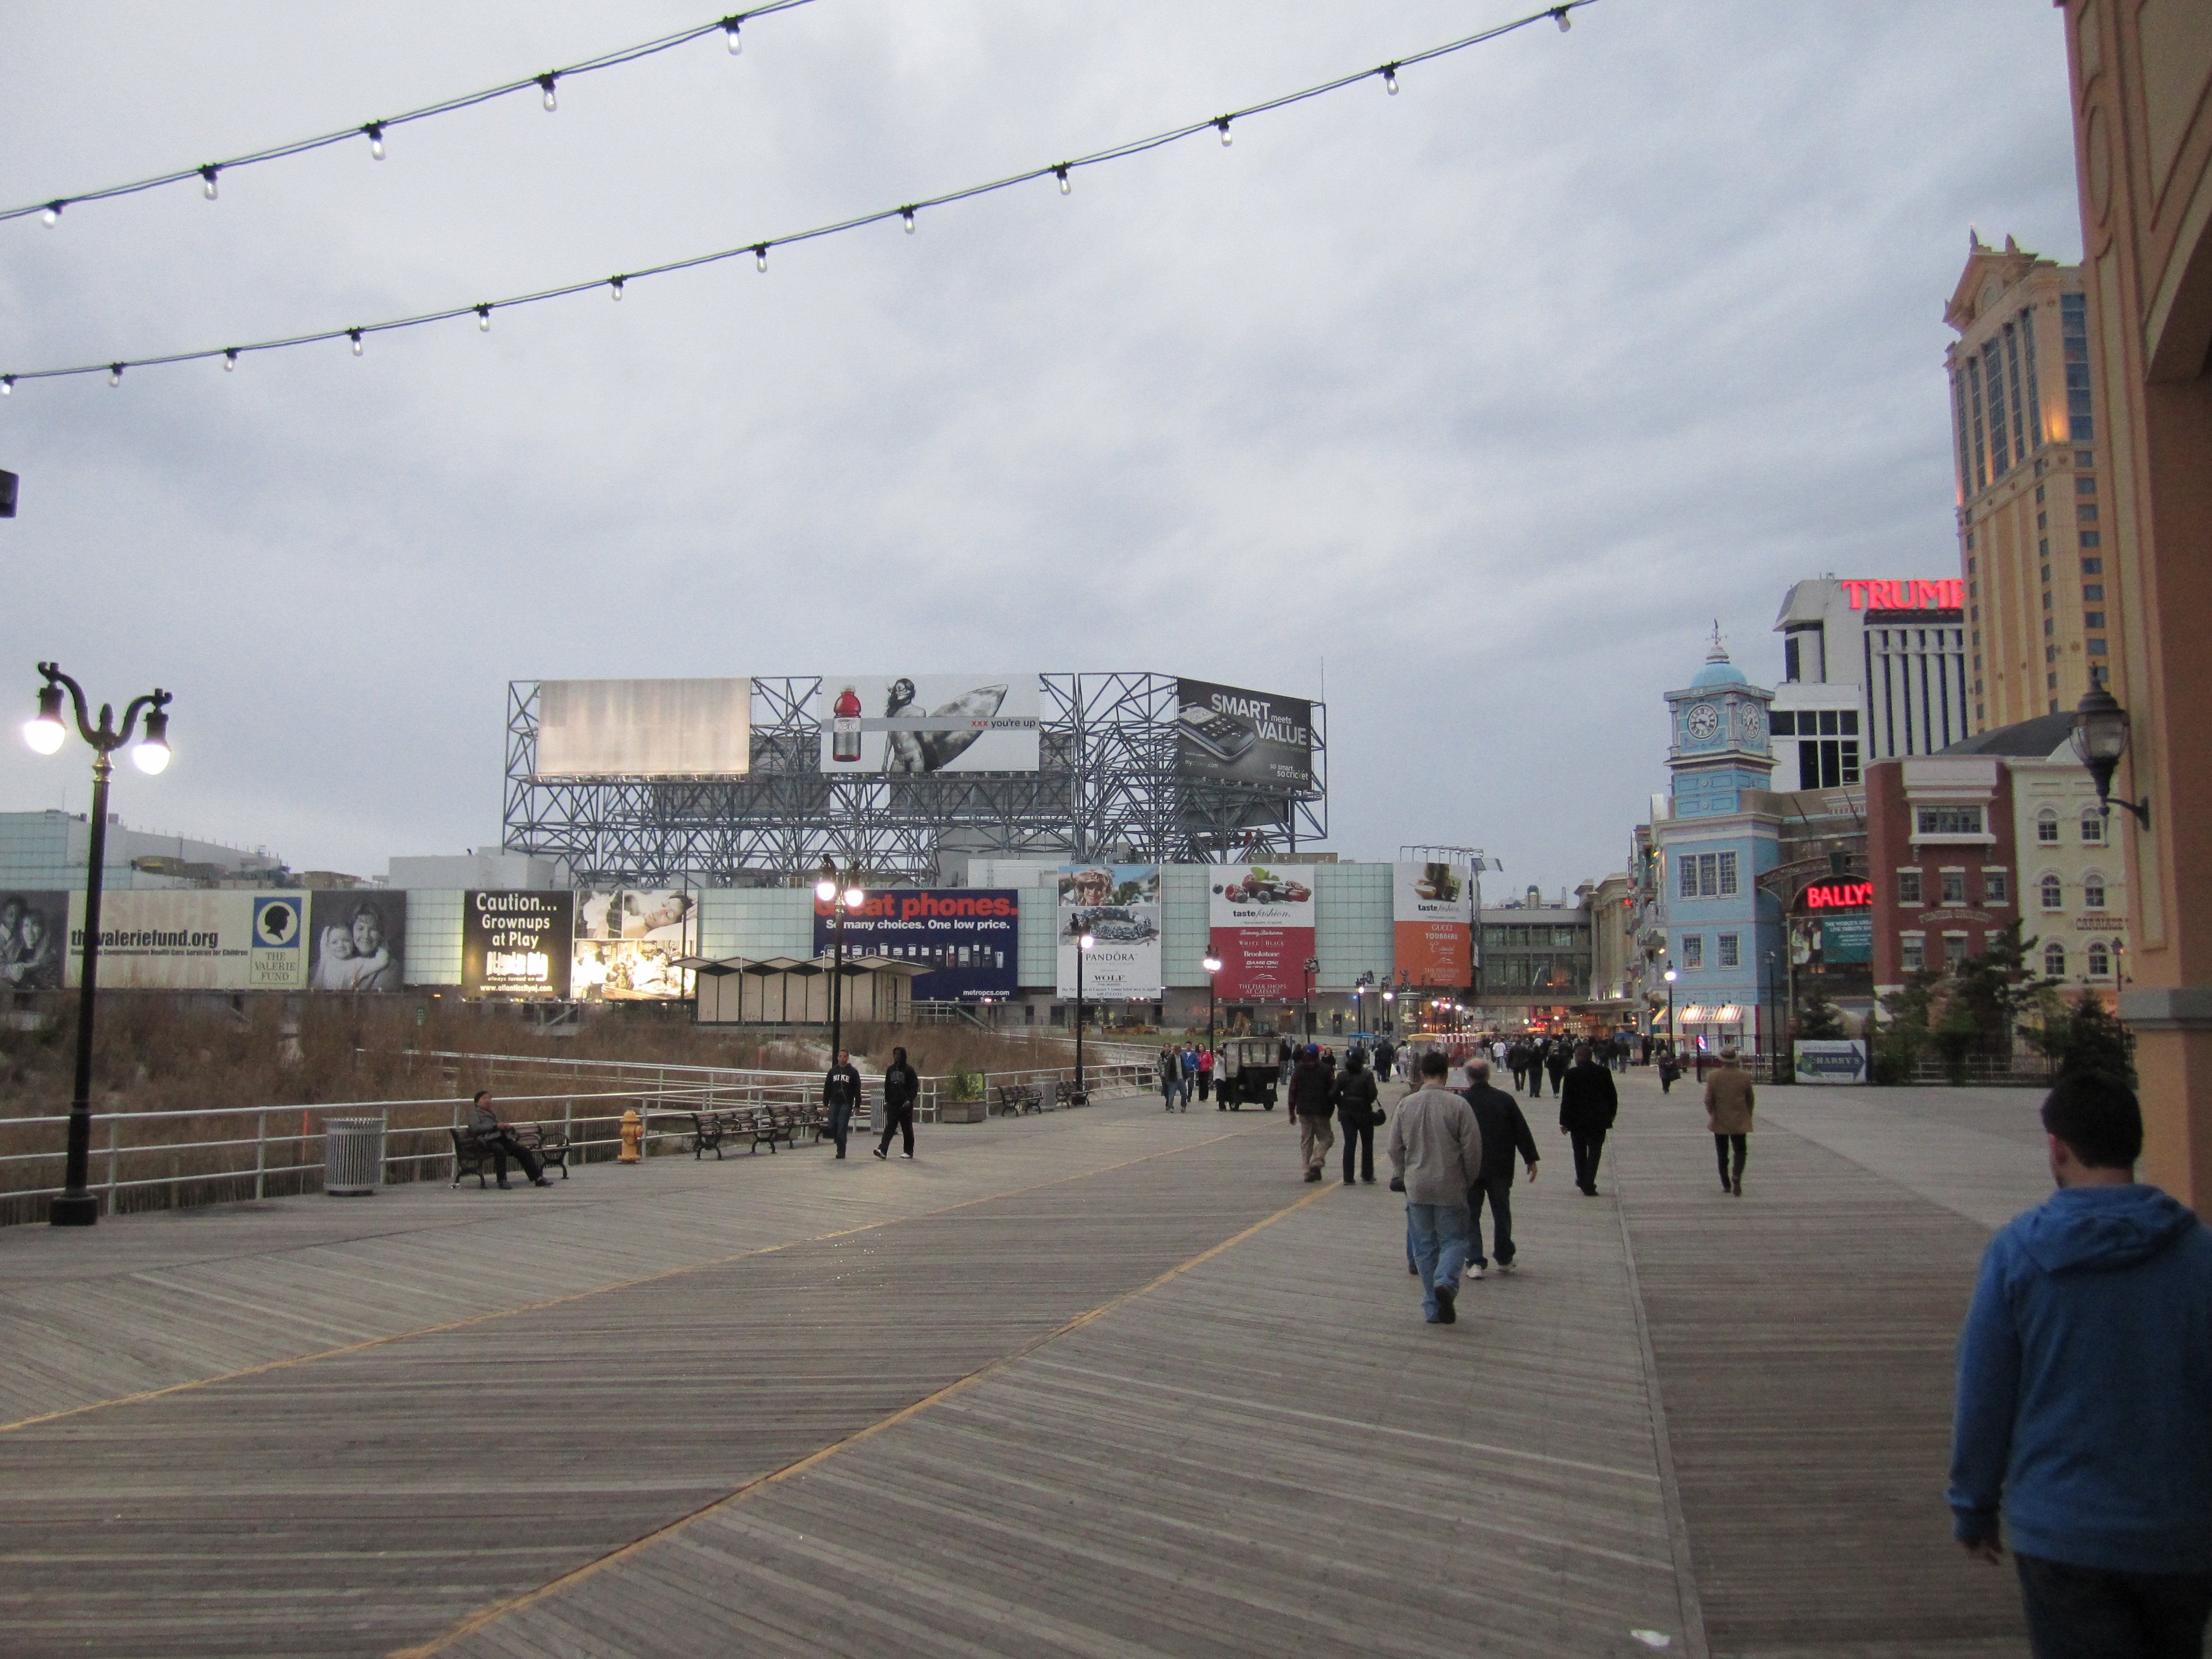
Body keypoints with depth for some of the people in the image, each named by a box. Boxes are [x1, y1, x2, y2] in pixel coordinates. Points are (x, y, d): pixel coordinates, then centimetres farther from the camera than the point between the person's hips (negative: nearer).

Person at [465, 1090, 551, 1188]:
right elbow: (475, 1128, -3)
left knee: (524, 1150, -16)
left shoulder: (494, 1114, 38)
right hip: (488, 1140, -6)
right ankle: (502, 1180, -34)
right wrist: (496, 1126, -13)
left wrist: (509, 1127, 9)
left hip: (504, 1139, 6)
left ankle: (538, 1178, -18)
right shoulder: (475, 1113, 17)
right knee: (500, 1150, -39)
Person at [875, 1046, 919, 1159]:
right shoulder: (890, 1069, 11)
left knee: (907, 1129, 5)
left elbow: (915, 1087, -5)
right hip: (893, 1104, 3)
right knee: (889, 1127, -8)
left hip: (905, 1105, -3)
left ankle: (909, 1151, 15)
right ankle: (883, 1150, -18)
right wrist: (887, 1101, 9)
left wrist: (909, 1100, -16)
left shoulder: (909, 1070, -3)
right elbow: (887, 1086, 16)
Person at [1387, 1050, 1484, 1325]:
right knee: (1453, 1240, 9)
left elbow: (1395, 1148, 6)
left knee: (1424, 1246, 11)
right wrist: (1468, 1181, 7)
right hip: (1450, 1188, -3)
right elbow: (1472, 1148, -8)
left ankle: (1434, 1308, 12)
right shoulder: (1458, 1105, -10)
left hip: (1416, 1188, 3)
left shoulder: (1406, 1105, 0)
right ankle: (1446, 1283, -18)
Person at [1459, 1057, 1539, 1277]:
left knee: (1471, 1216, 5)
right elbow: (1522, 1132, 2)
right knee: (1502, 1213, 17)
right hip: (1500, 1169, 2)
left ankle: (1475, 1262, -2)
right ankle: (1504, 1260, 25)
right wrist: (1531, 1160, 10)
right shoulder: (1505, 1100, -2)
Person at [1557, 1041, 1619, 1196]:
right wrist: (1612, 1114, 21)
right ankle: (1588, 1186, 0)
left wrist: (1564, 1122, -4)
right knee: (1594, 1152, 5)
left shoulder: (1571, 1074, -12)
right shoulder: (1604, 1072, -3)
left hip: (1577, 1120, -1)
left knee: (1580, 1152, 18)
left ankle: (1582, 1180, 29)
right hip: (1598, 1120, 1)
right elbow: (1613, 1096, 5)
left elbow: (1566, 1100, -11)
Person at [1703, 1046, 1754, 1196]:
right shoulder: (1745, 1076, -5)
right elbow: (1751, 1099, 4)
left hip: (1720, 1122, 0)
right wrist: (1748, 1116, 19)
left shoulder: (1714, 1076, -9)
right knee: (1740, 1151, 8)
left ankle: (1726, 1185, 15)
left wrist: (1712, 1115, 9)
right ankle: (1737, 1176, -17)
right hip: (1739, 1121, 0)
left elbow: (1708, 1100, -8)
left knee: (1722, 1154, 12)